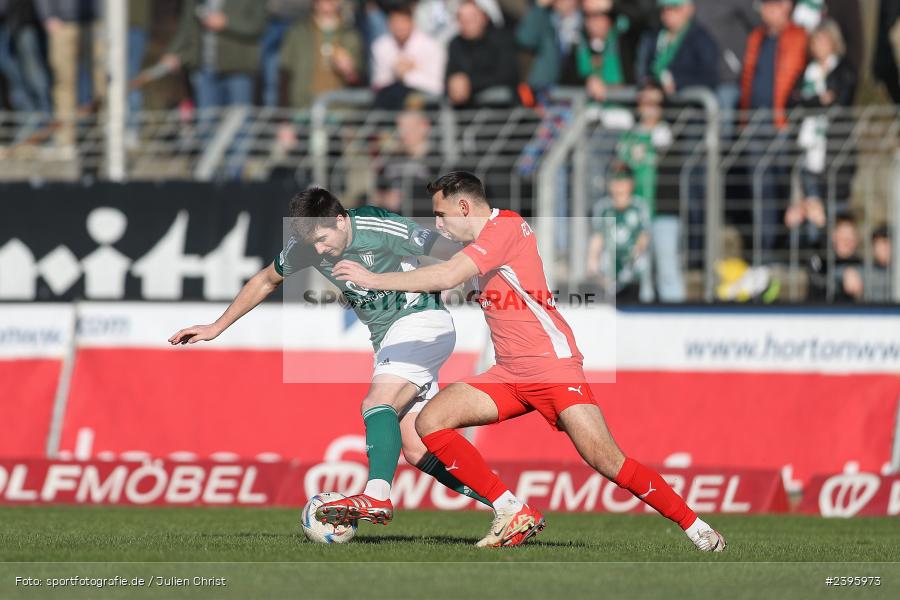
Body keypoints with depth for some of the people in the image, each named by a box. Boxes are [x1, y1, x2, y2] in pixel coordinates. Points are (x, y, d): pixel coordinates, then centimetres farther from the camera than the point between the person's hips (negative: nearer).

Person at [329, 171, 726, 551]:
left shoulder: (506, 226, -11)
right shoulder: (483, 241, 17)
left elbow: (446, 277, -20)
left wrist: (375, 280, -12)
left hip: (552, 364, -9)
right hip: (508, 374, 9)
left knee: (608, 462, -16)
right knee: (429, 422, -10)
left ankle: (697, 528, -2)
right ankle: (513, 515, -8)